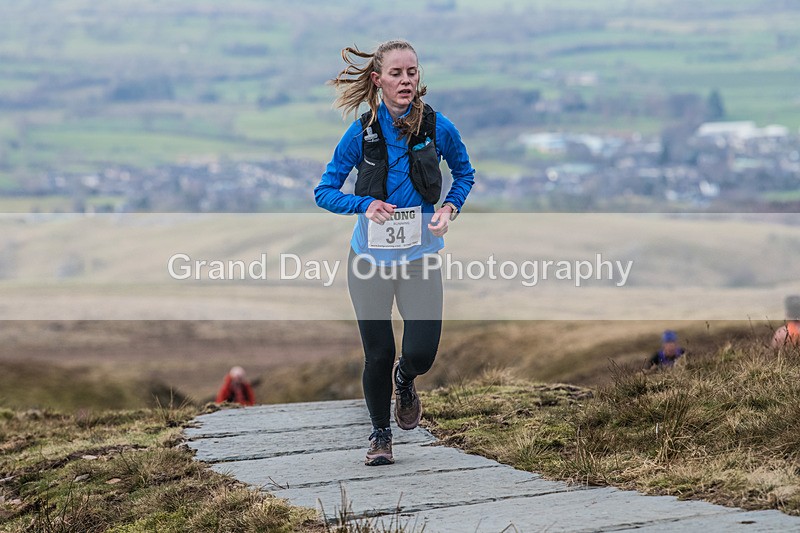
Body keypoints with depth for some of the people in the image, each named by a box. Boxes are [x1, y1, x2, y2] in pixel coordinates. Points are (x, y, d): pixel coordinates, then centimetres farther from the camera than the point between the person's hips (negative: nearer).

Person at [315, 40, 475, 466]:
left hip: (420, 256, 0)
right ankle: (380, 436, 28)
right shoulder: (361, 133, -9)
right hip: (370, 257, 0)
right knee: (378, 355, 4)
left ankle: (404, 380, 30)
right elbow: (324, 192, -3)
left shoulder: (439, 128, -7)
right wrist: (365, 204, -21)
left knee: (421, 354, -8)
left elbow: (464, 173, 13)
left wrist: (449, 208, -5)